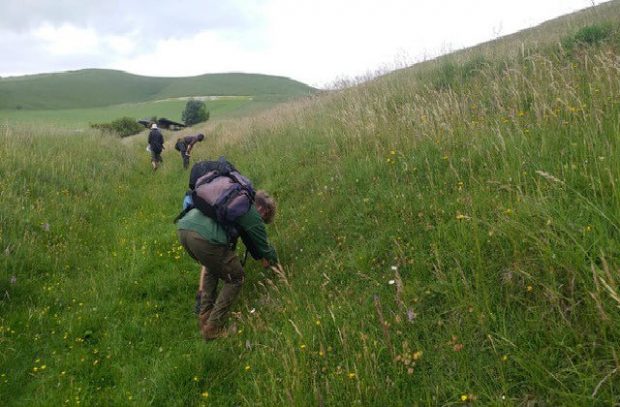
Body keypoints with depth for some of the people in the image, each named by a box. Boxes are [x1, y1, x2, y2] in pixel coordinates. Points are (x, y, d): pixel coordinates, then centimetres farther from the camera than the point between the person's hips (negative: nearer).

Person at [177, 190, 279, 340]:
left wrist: (261, 257, 56)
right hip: (205, 238, -9)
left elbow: (248, 237, 45)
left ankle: (204, 317, 34)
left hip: (183, 227, 9)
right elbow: (264, 246, 21)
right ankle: (212, 328, 15)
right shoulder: (253, 215, 9)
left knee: (211, 267, 35)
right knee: (235, 279, 14)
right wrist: (275, 262, 43)